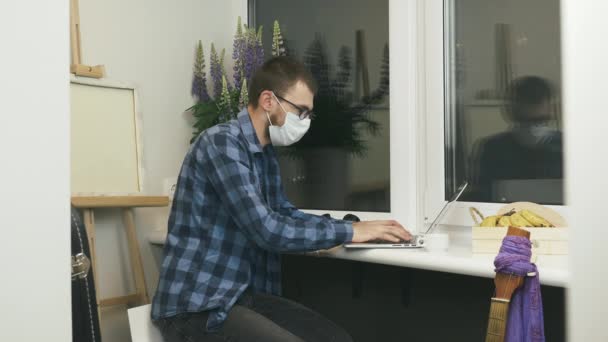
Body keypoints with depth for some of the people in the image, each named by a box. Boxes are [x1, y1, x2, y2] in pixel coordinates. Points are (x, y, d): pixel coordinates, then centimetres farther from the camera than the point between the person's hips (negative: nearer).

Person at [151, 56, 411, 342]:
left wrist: (356, 226, 3)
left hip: (245, 295, 9)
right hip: (197, 306, -9)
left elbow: (285, 214, 16)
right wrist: (347, 232, -16)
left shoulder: (266, 153, 10)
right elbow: (267, 230, -25)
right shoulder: (221, 142, -18)